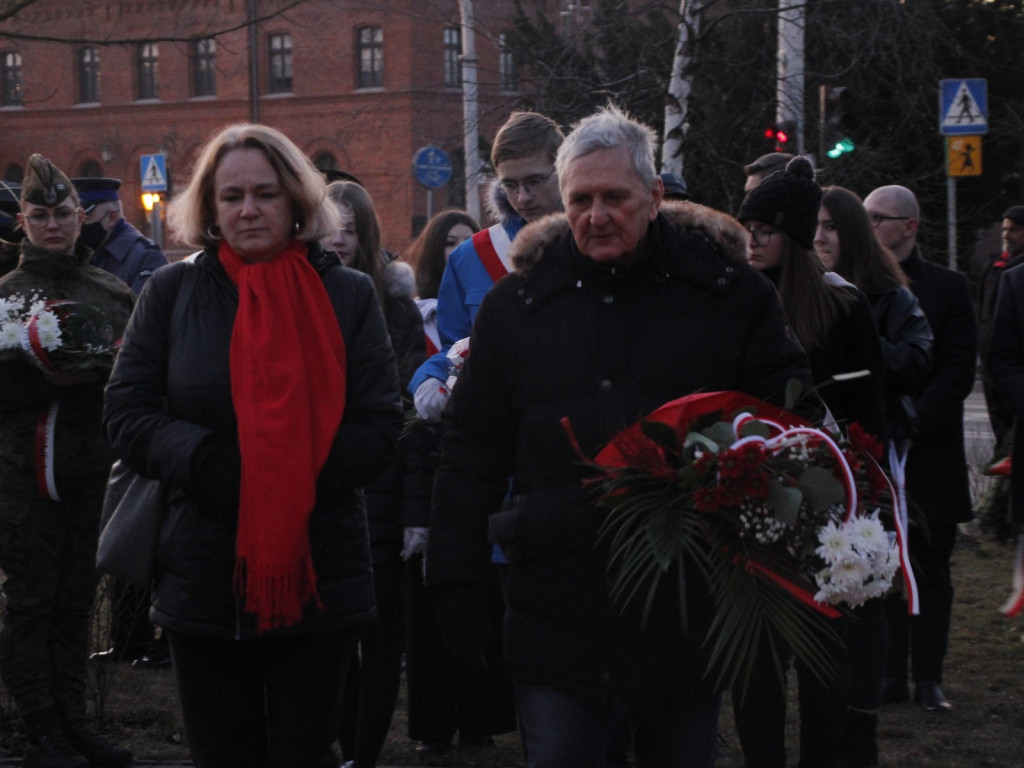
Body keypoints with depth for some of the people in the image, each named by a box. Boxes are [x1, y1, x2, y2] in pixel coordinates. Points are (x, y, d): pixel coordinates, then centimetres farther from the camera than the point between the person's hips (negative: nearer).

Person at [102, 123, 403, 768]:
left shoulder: (348, 295, 2)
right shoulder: (173, 292, 4)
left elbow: (381, 424, -2)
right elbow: (126, 416, 0)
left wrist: (302, 479, -16)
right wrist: (204, 463, -17)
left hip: (319, 580, -1)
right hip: (206, 584, 1)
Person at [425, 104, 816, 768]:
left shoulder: (731, 294, 1)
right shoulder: (518, 303, 4)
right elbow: (473, 453, 7)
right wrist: (458, 582, 4)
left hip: (691, 608, 0)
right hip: (556, 611, 0)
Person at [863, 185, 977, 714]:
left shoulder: (948, 288, 1)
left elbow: (958, 372, -4)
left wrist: (904, 427, -13)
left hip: (928, 456, -1)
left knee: (930, 572, 5)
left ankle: (928, 677, 12)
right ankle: (890, 673, 13)